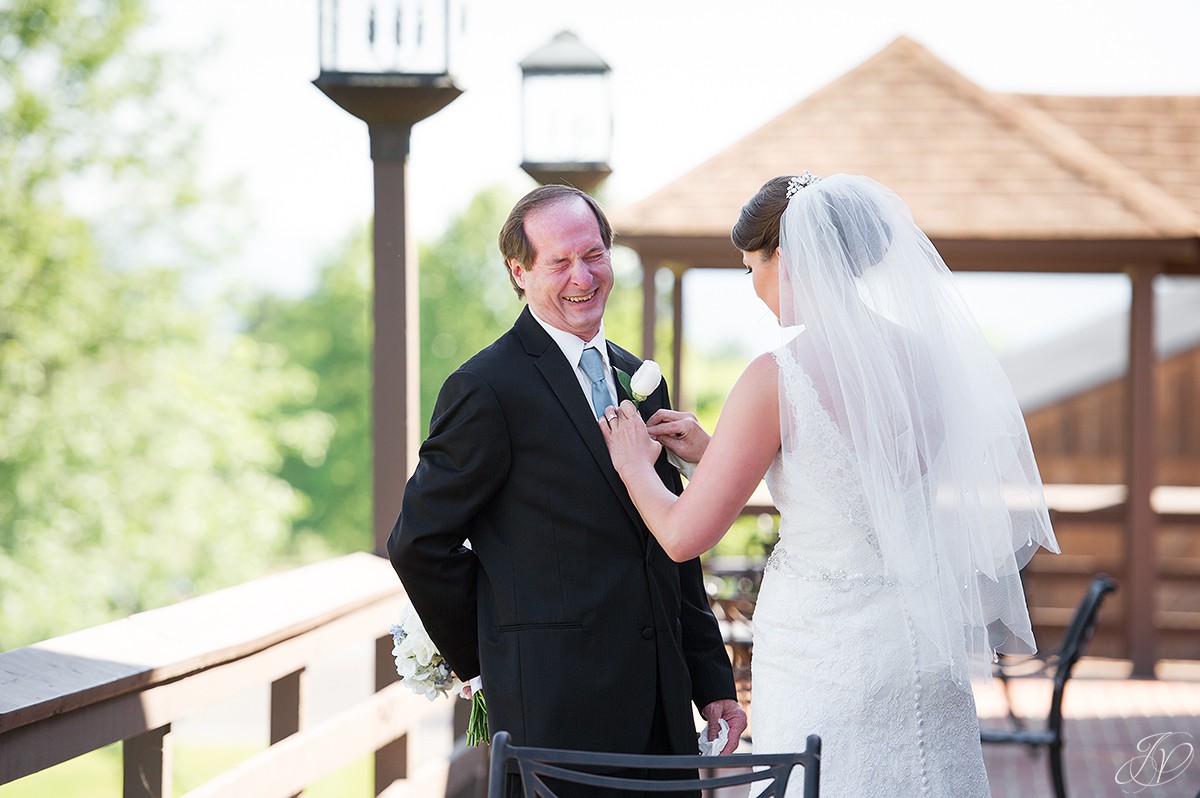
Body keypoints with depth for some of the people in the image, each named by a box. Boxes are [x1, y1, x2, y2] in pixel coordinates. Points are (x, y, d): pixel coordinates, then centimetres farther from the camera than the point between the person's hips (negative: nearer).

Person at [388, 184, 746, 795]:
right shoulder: (488, 388, -8)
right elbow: (420, 543, -7)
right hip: (554, 706, -7)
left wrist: (712, 682, 13)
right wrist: (488, 660, 1)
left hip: (661, 703, 7)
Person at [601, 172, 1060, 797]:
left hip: (822, 649, -6)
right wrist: (711, 453, 19)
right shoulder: (923, 356, 3)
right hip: (924, 645, 6)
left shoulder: (778, 377, -16)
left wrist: (635, 468, 8)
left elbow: (684, 536, -12)